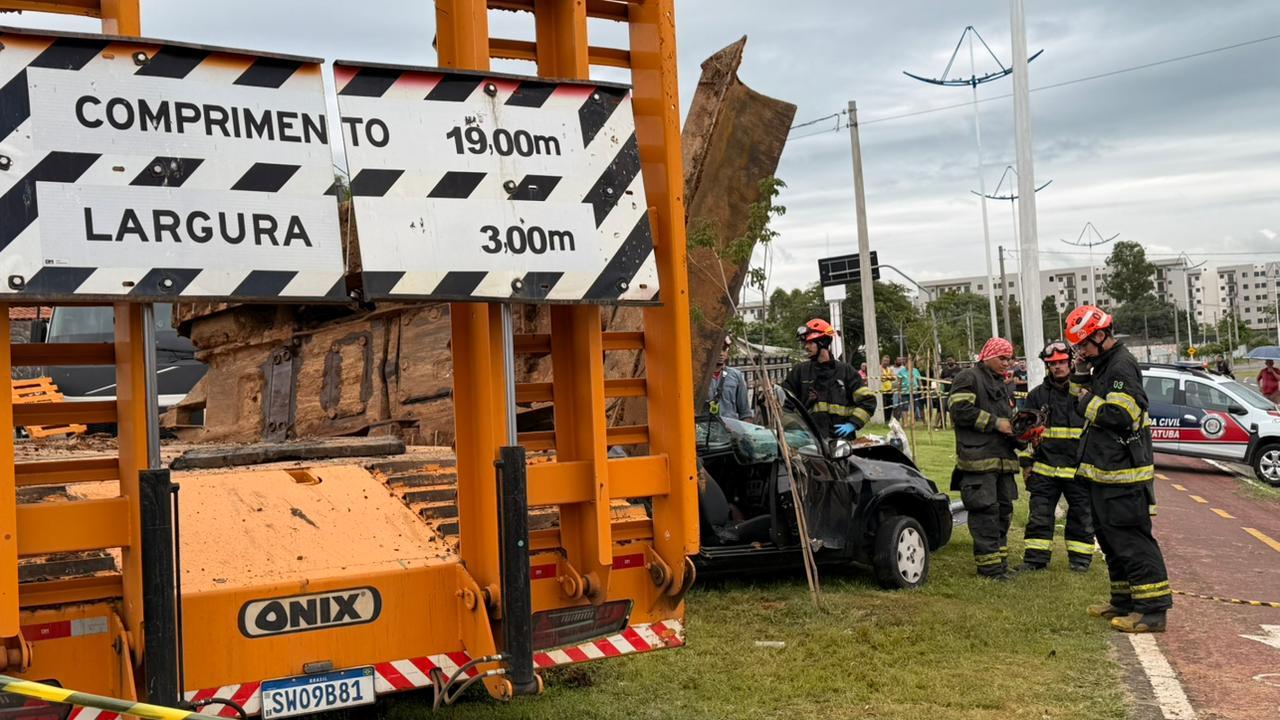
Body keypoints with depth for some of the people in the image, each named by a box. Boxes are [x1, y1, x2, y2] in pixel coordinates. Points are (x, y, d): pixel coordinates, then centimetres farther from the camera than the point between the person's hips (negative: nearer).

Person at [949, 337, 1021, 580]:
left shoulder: (1002, 385, 26)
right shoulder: (968, 378, -3)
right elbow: (961, 411, -15)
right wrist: (996, 423, -13)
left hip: (1003, 459, 9)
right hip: (979, 459, -9)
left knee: (1003, 510, 10)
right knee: (985, 511, -11)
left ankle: (1000, 563, 18)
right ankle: (989, 567, -9)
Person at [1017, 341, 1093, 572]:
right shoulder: (1037, 395, 8)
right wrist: (1026, 462, 7)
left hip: (1078, 469, -1)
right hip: (1044, 468, 2)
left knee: (1081, 516, 6)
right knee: (1039, 516, 3)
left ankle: (1080, 559, 17)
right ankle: (1035, 559, 9)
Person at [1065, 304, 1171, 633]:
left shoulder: (1122, 365, -16)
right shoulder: (1103, 365, 16)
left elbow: (1123, 415, -25)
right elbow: (1082, 400, 21)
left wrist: (1089, 402, -12)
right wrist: (1081, 375, 6)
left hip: (1123, 473, -11)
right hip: (1105, 471, 11)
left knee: (1132, 540, -9)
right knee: (1111, 538, 17)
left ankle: (1152, 610, -6)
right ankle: (1124, 601, 27)